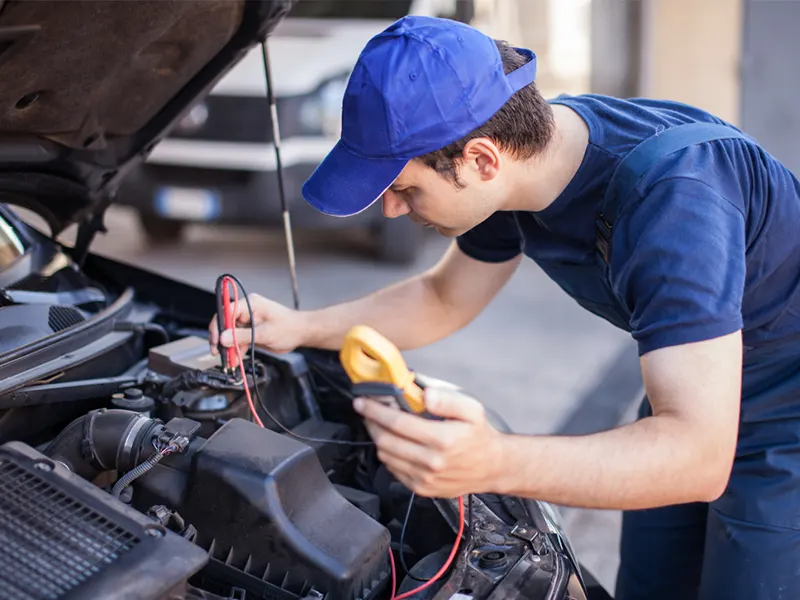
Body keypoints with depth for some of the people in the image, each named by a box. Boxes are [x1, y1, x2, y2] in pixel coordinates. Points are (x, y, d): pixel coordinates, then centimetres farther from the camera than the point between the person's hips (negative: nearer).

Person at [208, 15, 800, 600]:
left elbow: (698, 456, -42)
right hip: (689, 401, 7)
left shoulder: (672, 195, -38)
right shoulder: (521, 148, -12)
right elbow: (444, 299, 6)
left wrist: (496, 463, -56)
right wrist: (300, 327, -4)